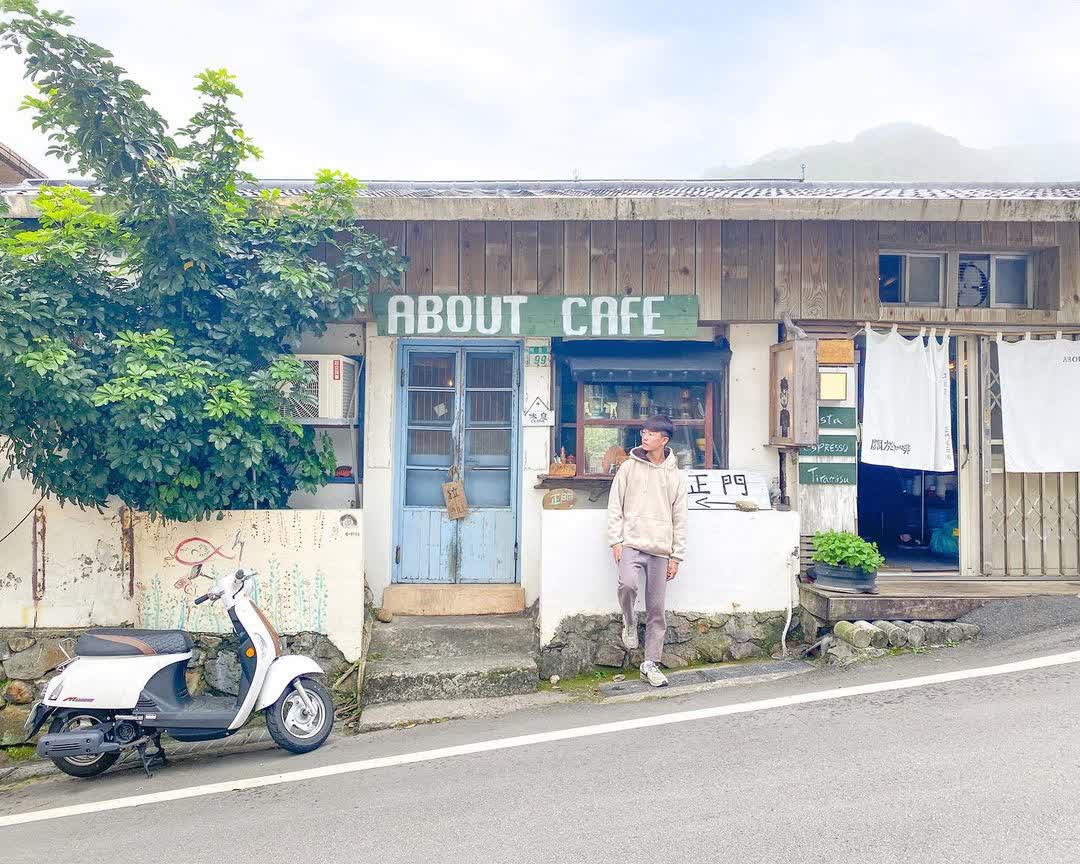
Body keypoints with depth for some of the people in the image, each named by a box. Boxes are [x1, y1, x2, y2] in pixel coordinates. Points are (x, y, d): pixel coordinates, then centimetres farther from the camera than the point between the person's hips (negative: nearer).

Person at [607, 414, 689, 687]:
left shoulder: (676, 476, 8)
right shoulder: (629, 467, 5)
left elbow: (679, 519, 9)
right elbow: (615, 506, 4)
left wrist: (676, 556, 4)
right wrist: (616, 540, -6)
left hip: (660, 550, 2)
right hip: (631, 544, -2)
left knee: (656, 609, 4)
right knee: (628, 583, -30)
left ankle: (650, 664, 16)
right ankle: (629, 623, 1)